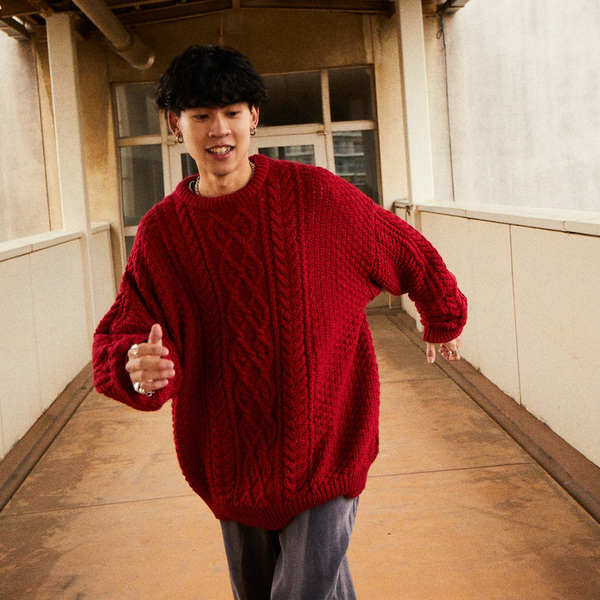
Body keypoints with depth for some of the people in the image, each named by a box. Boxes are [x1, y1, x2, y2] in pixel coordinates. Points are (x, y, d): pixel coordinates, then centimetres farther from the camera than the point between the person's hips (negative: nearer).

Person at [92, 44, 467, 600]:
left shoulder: (315, 194, -10)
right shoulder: (161, 231, -6)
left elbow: (409, 253, 5)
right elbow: (122, 333, -5)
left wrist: (443, 323, 20)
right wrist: (139, 369, -29)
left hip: (327, 447, -3)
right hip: (233, 461, 3)